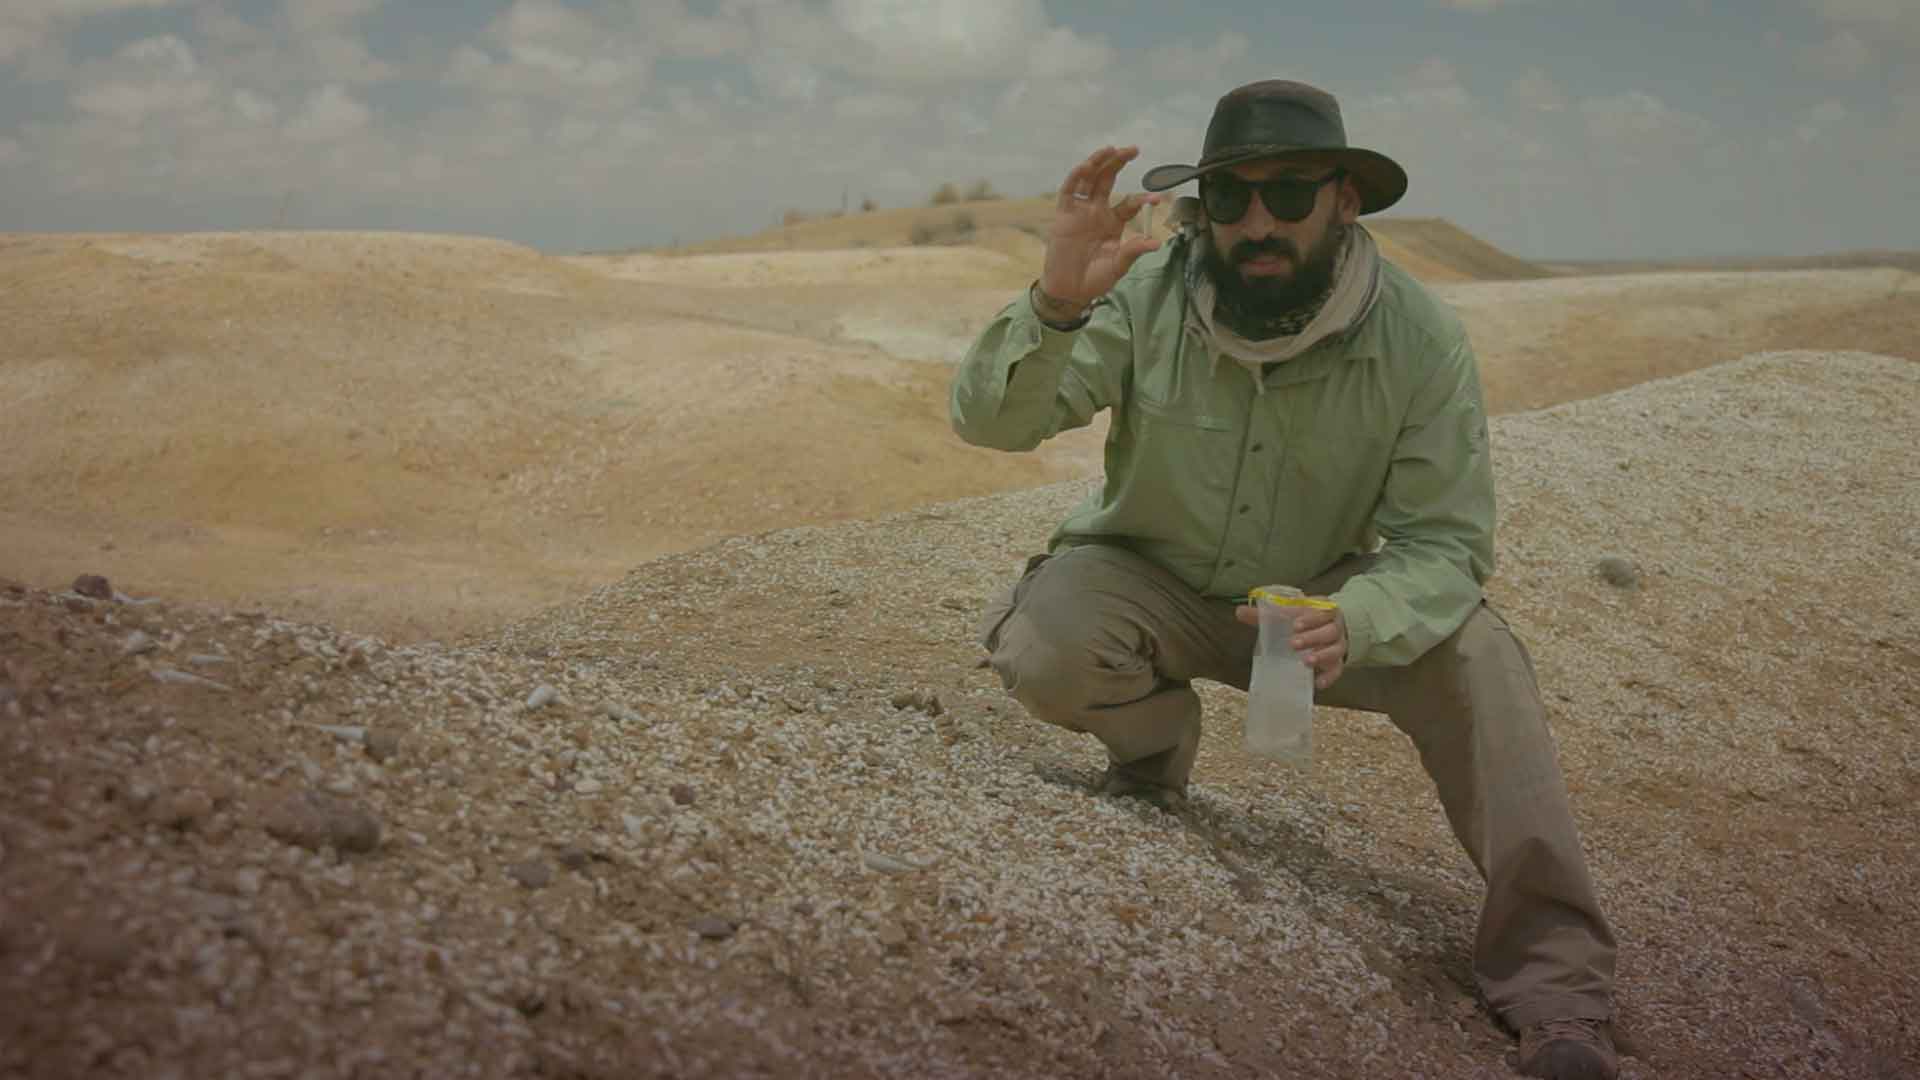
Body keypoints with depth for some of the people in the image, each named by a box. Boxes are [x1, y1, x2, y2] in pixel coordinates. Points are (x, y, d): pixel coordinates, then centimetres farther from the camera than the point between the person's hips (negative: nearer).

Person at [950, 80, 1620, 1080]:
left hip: (1319, 596, 0)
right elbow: (989, 419, -25)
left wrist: (1353, 621, -42)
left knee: (1474, 652, -27)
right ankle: (1155, 745, 6)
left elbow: (1445, 540, -19)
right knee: (1045, 649, -32)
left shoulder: (1418, 336, -20)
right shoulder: (1145, 294, -21)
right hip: (1147, 581, 0)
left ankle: (1554, 984, -21)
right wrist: (1056, 302, -47)